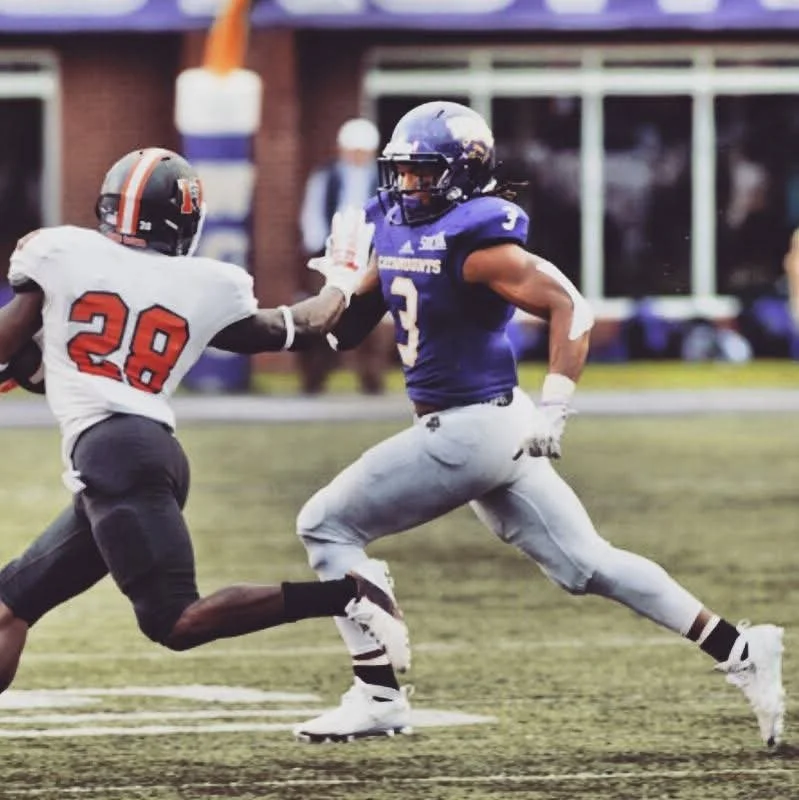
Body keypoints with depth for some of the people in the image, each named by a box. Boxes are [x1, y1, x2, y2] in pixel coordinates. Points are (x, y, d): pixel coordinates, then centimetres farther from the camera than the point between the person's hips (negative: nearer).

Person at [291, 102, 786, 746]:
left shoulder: (476, 241, -16)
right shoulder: (399, 232, 11)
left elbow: (570, 307, -22)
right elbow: (347, 329, 19)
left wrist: (552, 412, -25)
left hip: (471, 428, -9)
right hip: (481, 431, 9)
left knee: (327, 525, -4)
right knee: (584, 562, 9)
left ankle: (379, 696, -2)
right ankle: (740, 651, 9)